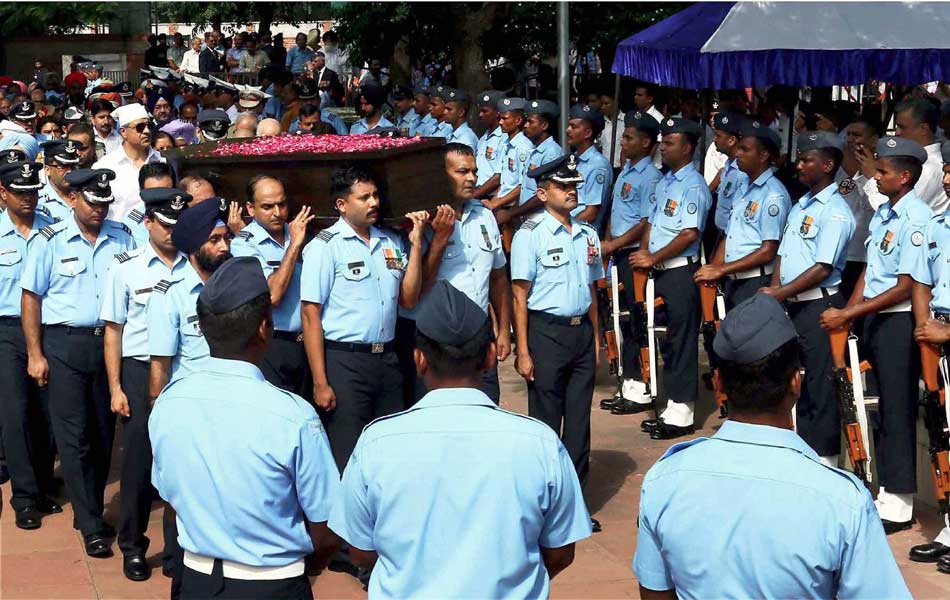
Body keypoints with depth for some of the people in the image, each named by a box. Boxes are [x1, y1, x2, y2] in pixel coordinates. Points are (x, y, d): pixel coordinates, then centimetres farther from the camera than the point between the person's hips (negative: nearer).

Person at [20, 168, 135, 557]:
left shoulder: (122, 239, 4)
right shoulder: (50, 242, -2)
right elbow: (31, 297, 1)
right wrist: (35, 355, -4)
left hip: (109, 343, 3)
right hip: (64, 345, -3)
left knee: (104, 432, 9)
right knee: (74, 436, -2)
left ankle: (90, 510, 24)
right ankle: (91, 526, 3)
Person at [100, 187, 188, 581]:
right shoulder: (126, 267, 0)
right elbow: (113, 330, 2)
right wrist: (115, 388, -2)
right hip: (140, 371, -1)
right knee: (140, 459, 5)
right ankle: (132, 547, 18)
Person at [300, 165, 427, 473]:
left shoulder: (391, 243, 10)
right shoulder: (325, 247, -7)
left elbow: (408, 299, 9)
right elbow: (310, 315, -9)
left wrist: (416, 243, 1)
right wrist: (320, 383, -14)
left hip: (387, 360, 6)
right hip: (344, 363, -6)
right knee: (346, 460, -2)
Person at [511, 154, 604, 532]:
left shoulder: (587, 235, 10)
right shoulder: (530, 235, -8)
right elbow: (520, 296, -10)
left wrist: (595, 340, 14)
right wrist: (523, 351, -13)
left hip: (582, 331, 6)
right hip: (546, 333, -6)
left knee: (579, 420, 10)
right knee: (545, 421, 1)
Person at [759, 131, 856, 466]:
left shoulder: (835, 211, -11)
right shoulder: (799, 207, 16)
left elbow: (823, 268, -17)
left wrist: (780, 293, -17)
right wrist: (774, 291, 2)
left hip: (818, 305, -9)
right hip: (792, 305, 9)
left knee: (819, 384, -4)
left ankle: (824, 456, 3)